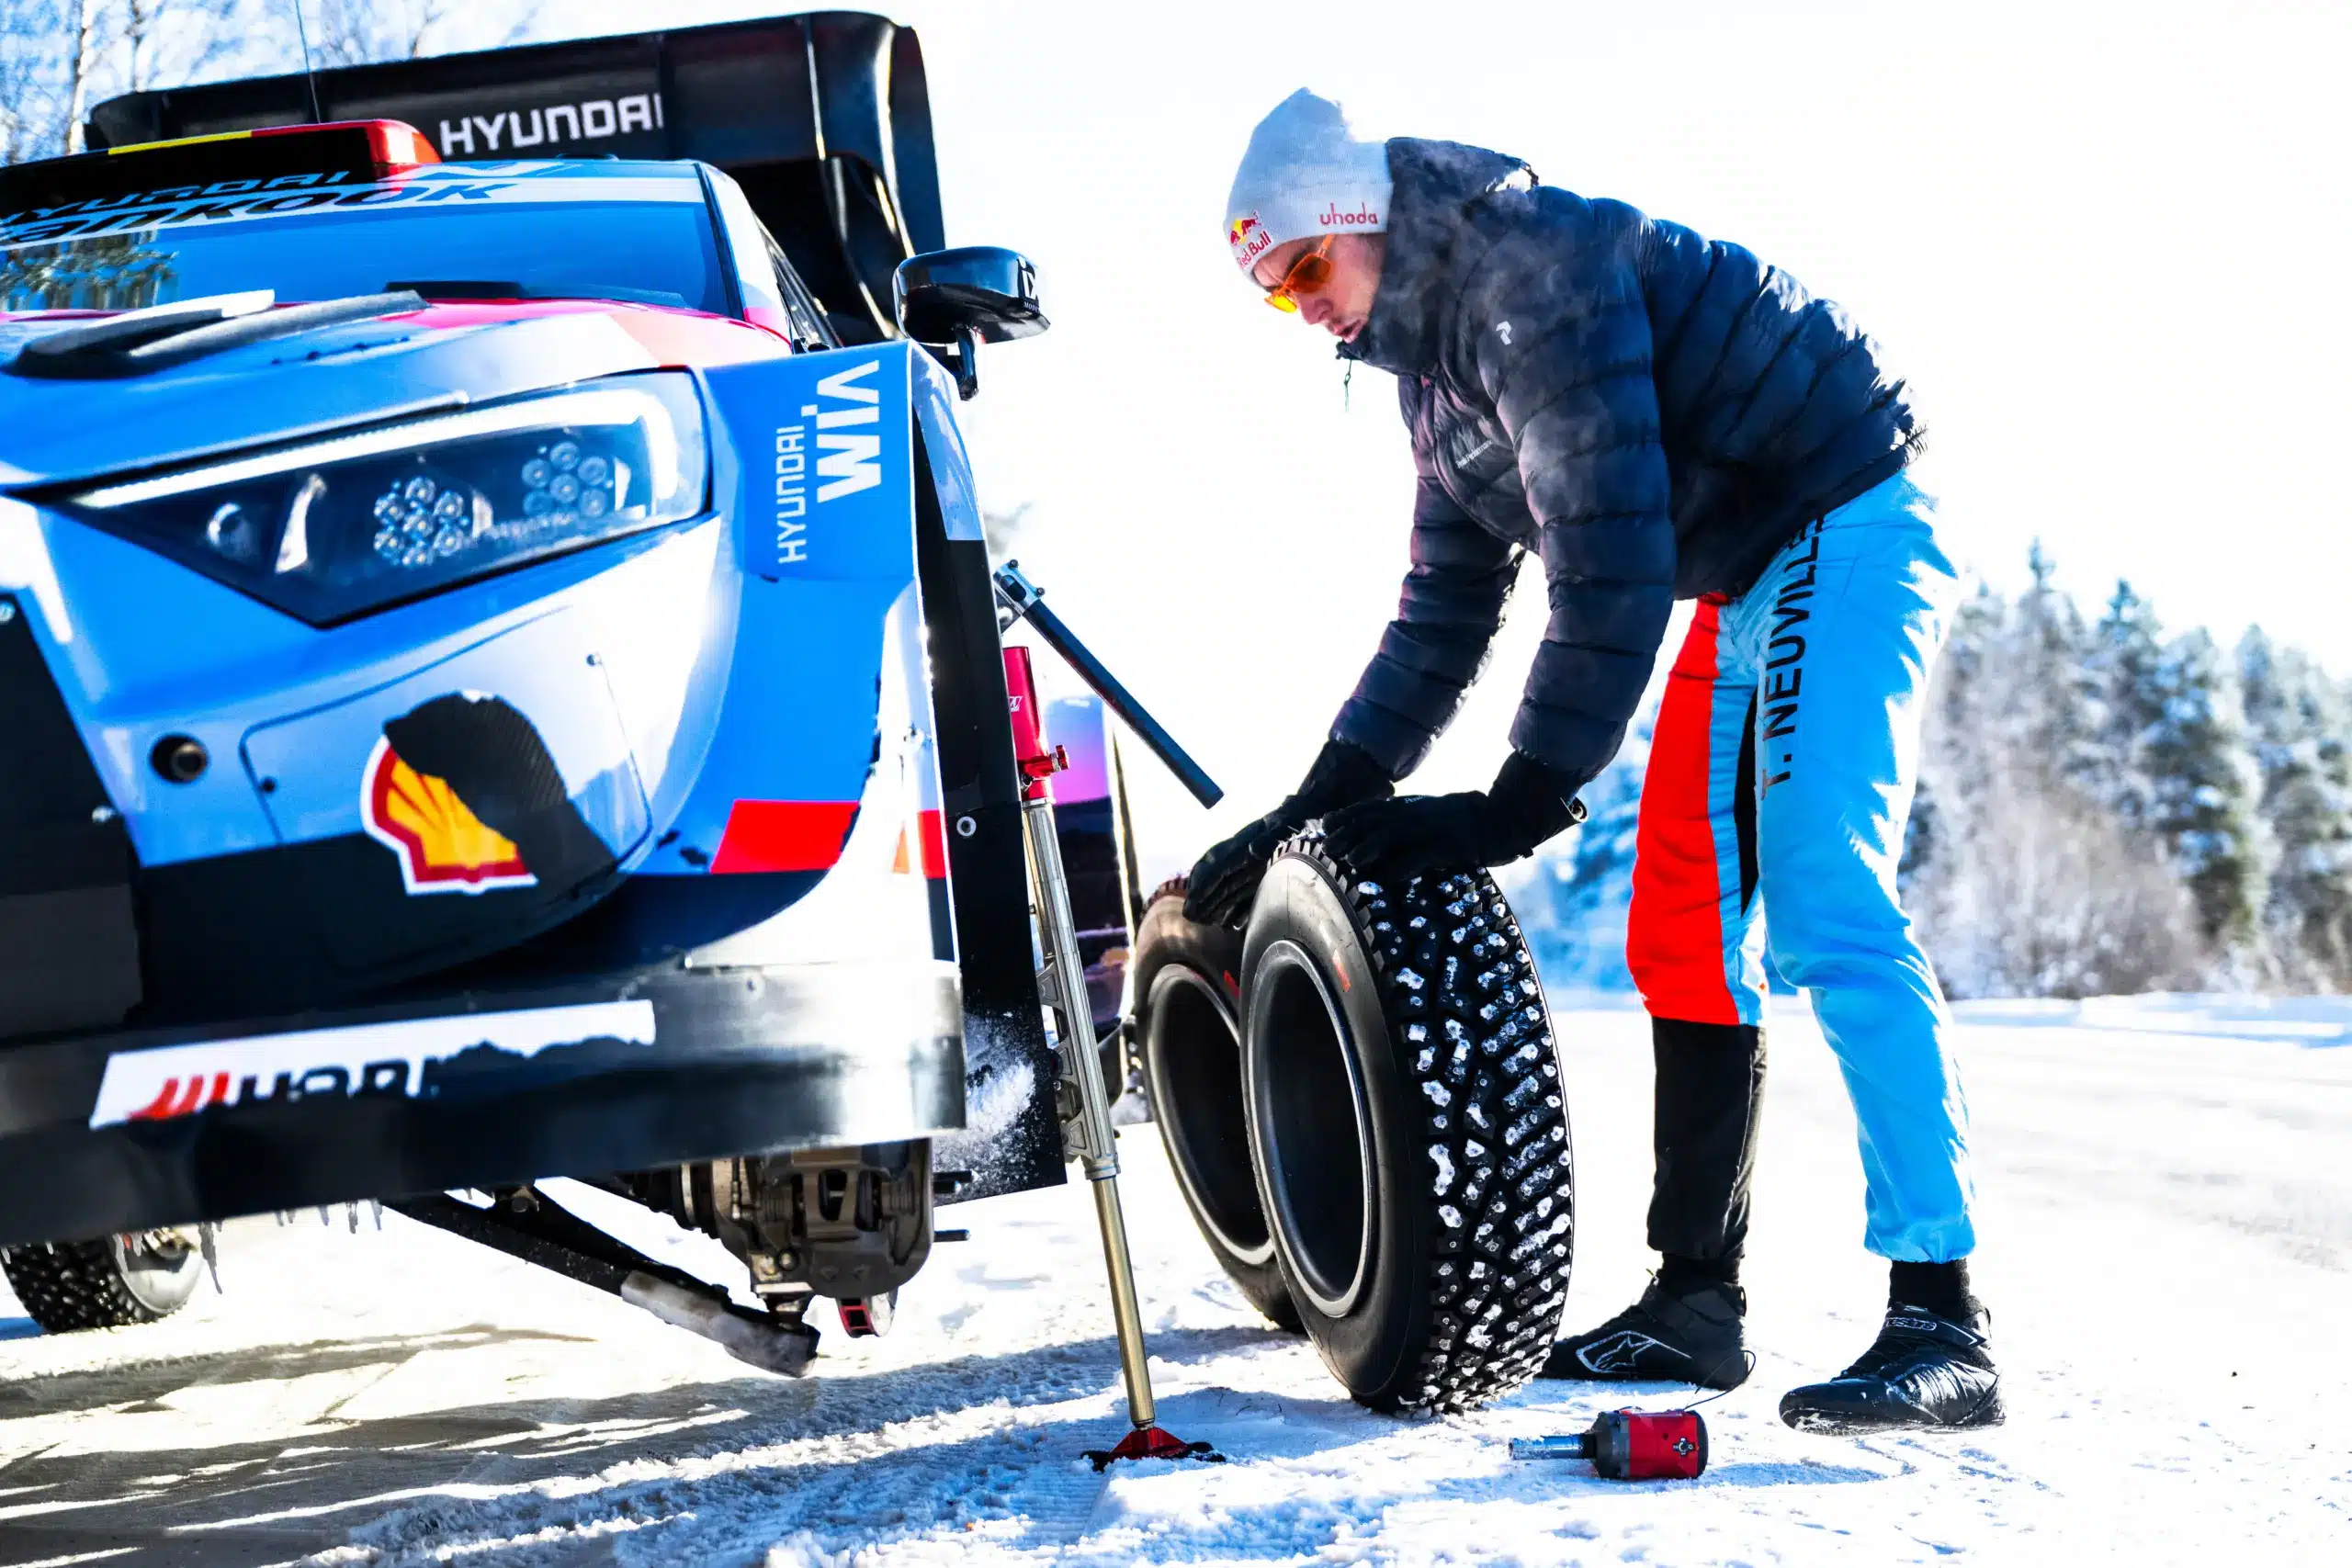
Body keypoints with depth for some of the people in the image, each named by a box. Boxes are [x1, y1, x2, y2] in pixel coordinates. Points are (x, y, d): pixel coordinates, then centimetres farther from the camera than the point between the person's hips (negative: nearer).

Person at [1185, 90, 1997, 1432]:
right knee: (1684, 929, 7)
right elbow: (1445, 611, 19)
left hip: (1848, 537, -11)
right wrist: (1317, 806, 13)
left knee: (1827, 907, -22)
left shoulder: (1533, 266, -19)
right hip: (1749, 586, 11)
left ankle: (1942, 1321, -26)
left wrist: (1522, 806, -25)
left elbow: (1609, 554, -26)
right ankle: (1699, 1298, 12)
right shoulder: (1440, 356, 12)